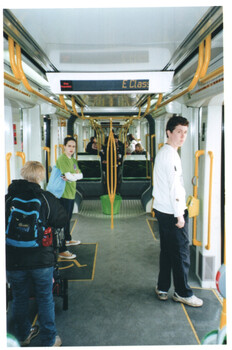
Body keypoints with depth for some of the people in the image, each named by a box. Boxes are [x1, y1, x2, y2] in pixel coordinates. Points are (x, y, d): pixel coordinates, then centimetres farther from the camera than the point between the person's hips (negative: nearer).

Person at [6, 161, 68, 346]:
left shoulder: (7, 198, -7)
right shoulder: (46, 198, -10)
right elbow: (62, 220, 1)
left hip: (13, 261, 2)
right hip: (42, 260, -1)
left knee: (19, 299, 21)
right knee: (45, 299, 15)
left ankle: (23, 336, 40)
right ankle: (50, 341, 28)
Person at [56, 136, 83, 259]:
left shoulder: (73, 160, 13)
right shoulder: (61, 159, -14)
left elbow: (80, 175, 4)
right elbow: (69, 176, -23)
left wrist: (70, 176, -13)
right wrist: (75, 175, -5)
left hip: (71, 193, 9)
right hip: (64, 194, -9)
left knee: (68, 218, 23)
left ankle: (68, 240, 42)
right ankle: (61, 250, -3)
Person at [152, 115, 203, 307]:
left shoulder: (162, 152, 15)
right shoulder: (171, 154, -16)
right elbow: (174, 187, -21)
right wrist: (179, 215, -17)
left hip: (162, 210, 10)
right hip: (172, 212, -10)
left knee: (167, 250, 15)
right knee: (181, 252, 2)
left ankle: (162, 288, 24)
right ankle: (183, 293, 14)